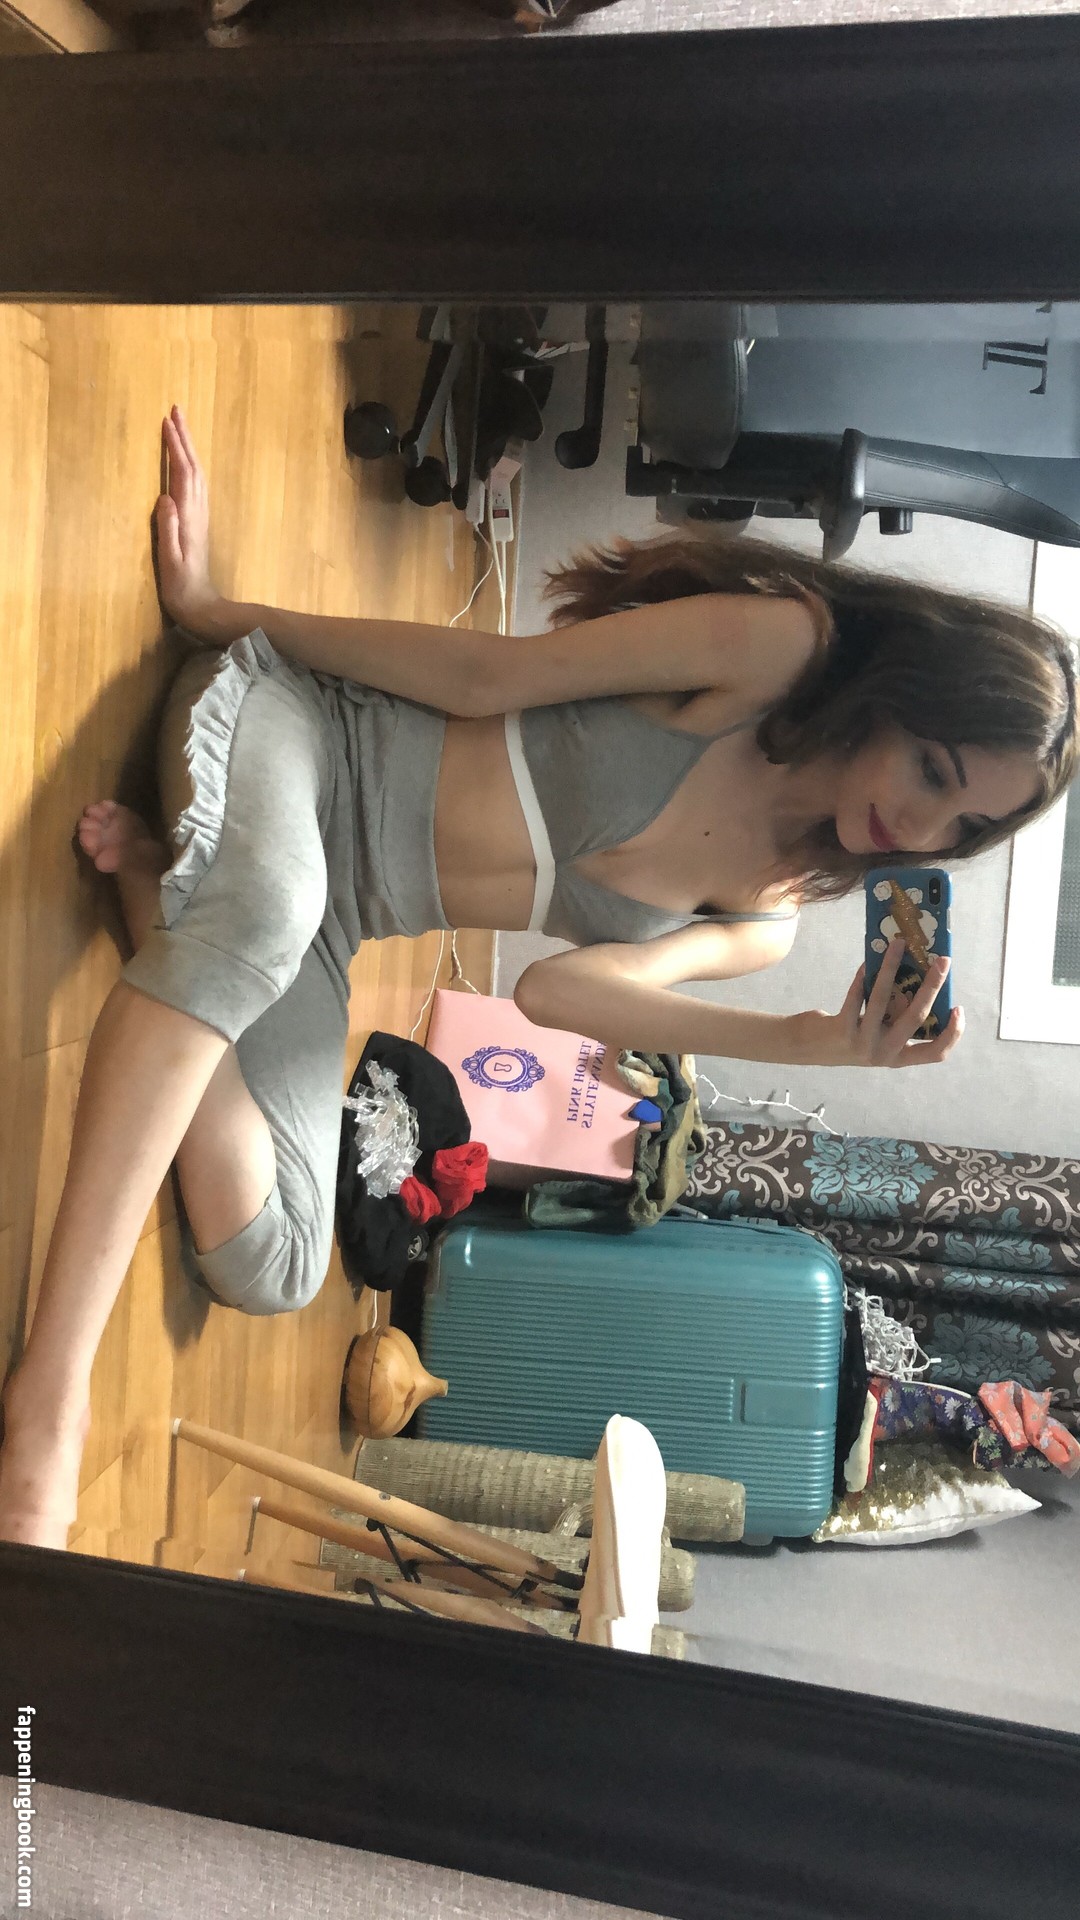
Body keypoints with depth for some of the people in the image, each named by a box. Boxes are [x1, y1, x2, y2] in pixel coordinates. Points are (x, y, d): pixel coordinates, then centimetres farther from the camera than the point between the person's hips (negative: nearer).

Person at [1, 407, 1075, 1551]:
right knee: (261, 906, -41)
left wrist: (811, 1043, -16)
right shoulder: (784, 647, -10)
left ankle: (156, 885, -4)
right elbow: (482, 676, -9)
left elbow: (557, 990, -7)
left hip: (329, 929, 4)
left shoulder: (763, 925, 5)